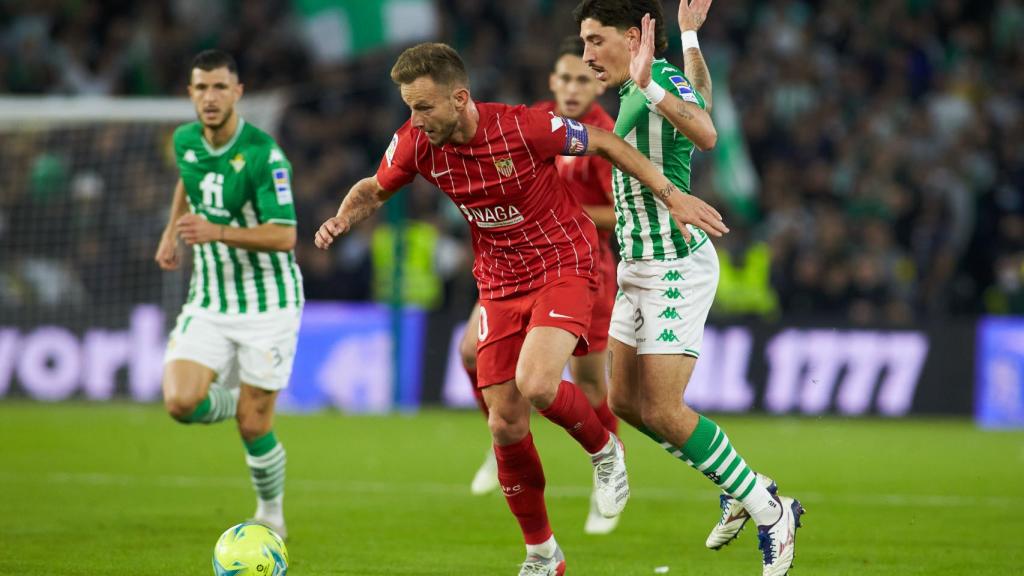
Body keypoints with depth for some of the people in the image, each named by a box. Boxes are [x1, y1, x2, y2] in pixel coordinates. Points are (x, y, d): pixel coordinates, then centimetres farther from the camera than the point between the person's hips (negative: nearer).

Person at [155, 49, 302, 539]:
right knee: (181, 402, -16)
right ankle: (234, 401, 19)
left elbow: (285, 236, -23)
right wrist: (172, 232, 21)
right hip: (209, 301, 5)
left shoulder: (263, 153, -19)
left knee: (253, 426, -3)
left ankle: (271, 515, 23)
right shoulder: (185, 141, 1)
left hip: (268, 303, -5)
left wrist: (216, 232, -34)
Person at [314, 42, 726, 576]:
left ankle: (603, 450, 5)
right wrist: (343, 217, -12)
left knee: (535, 384, -28)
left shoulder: (524, 127, -24)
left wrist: (673, 195, -9)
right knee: (506, 425, 2)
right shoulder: (415, 142, -11)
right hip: (499, 285, 5)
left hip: (563, 266, -5)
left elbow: (603, 143, -9)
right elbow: (375, 189, 10)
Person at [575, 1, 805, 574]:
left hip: (676, 266, -10)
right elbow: (699, 95, 30)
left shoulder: (665, 80, -17)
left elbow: (706, 133, -39)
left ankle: (770, 511, -1)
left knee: (663, 412, -13)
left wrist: (648, 85, -49)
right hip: (640, 268, 10)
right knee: (625, 401, 9)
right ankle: (741, 490, 21)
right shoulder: (636, 92, 10)